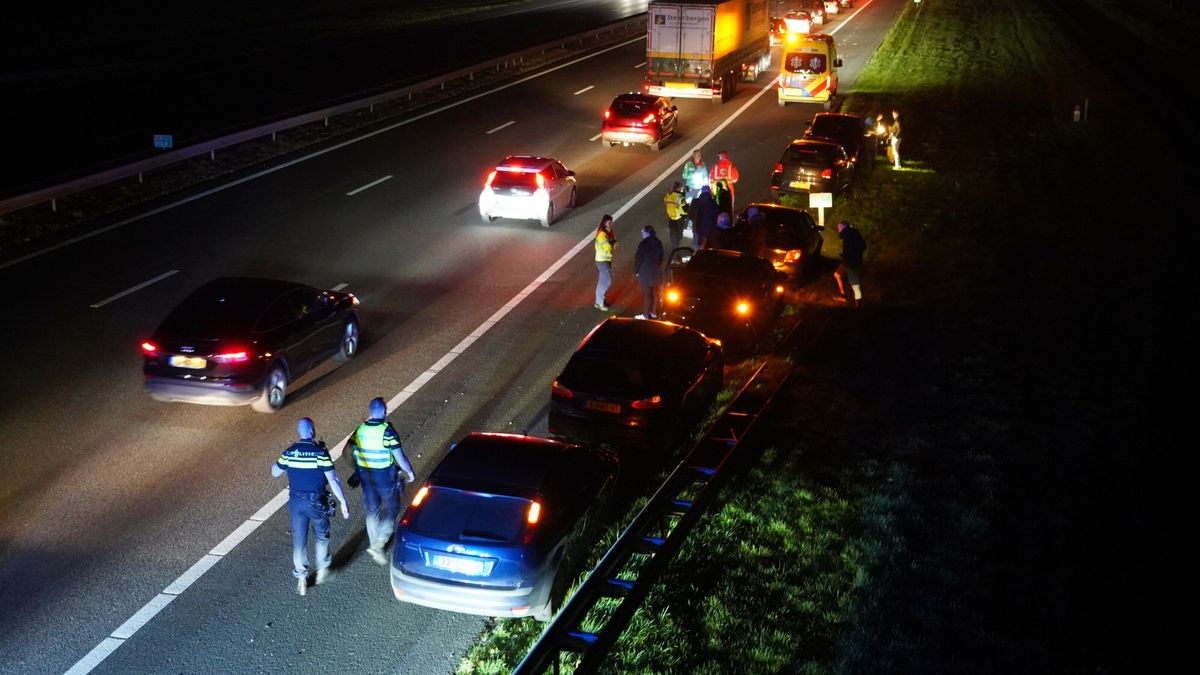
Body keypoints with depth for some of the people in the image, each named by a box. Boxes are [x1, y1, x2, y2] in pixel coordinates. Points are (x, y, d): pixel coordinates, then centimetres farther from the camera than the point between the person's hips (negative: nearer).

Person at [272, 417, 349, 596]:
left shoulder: (289, 452, -5)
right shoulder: (320, 452, -16)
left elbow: (275, 473, 10)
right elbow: (333, 480, -17)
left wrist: (275, 463, 30)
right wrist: (343, 502, -12)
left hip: (296, 502, 2)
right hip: (317, 502, -2)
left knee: (299, 540, 10)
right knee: (321, 535, 22)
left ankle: (301, 579, 16)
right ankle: (322, 569, 31)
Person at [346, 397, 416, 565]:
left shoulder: (360, 430, -3)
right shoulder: (387, 431, -19)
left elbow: (347, 452, 4)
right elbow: (400, 457, -18)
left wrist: (356, 469, 19)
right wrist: (410, 473, -2)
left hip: (365, 476, 5)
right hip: (385, 477, -5)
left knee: (372, 510, 19)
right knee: (391, 509, 11)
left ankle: (374, 544, 30)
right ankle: (379, 544, -3)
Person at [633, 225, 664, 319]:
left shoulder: (643, 244, -18)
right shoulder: (658, 243, 3)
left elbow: (638, 259, -14)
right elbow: (660, 257, 11)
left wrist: (636, 271, -2)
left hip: (645, 272, -7)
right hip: (656, 271, 7)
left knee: (647, 294, 0)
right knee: (655, 292, 16)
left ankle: (646, 315, 7)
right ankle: (654, 312, 27)